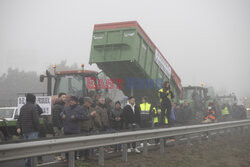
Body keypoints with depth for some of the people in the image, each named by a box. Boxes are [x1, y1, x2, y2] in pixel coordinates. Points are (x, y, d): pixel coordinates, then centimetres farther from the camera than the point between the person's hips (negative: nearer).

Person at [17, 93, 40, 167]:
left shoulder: (22, 108, 14)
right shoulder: (33, 107, -12)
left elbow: (19, 119, 10)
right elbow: (36, 120, -18)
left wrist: (18, 127, 2)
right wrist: (37, 128, -7)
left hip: (24, 131, 8)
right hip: (32, 131, -8)